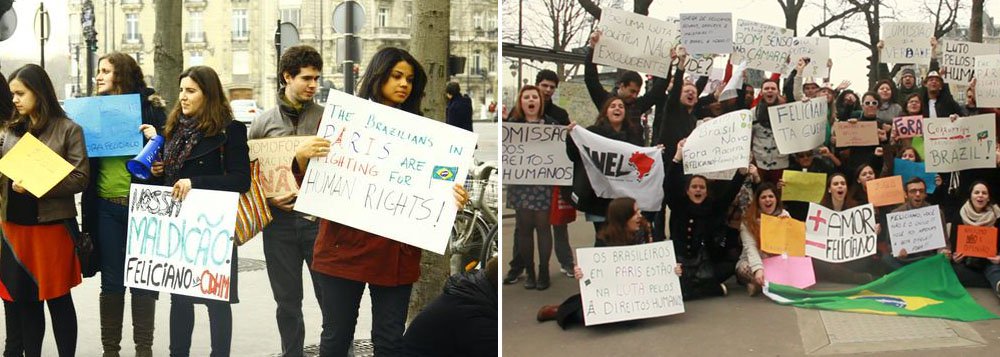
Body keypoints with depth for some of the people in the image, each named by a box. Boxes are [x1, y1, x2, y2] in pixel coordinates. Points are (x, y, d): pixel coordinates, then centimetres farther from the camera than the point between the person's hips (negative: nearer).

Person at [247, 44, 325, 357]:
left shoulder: (327, 118, 3)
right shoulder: (263, 122, 6)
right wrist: (268, 198, -6)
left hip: (319, 217, -1)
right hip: (279, 219, 2)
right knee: (287, 301, 11)